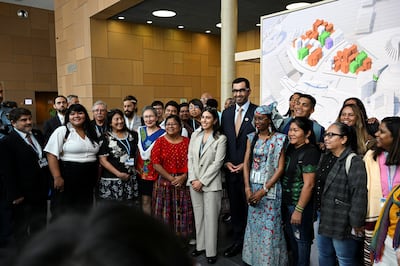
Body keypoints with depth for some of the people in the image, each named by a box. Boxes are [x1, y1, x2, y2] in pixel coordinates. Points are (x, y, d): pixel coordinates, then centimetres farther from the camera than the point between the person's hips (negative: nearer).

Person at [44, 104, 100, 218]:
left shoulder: (92, 133, 11)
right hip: (68, 177, -4)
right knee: (64, 212, 4)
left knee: (85, 210, 11)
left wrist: (97, 176, 12)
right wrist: (57, 177, -18)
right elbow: (52, 155, -11)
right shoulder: (62, 131, -4)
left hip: (89, 179, 5)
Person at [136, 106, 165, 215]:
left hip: (156, 172, -4)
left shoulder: (162, 133, -6)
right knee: (145, 200, 8)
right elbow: (138, 150, 16)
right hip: (142, 172, 4)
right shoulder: (140, 130, 8)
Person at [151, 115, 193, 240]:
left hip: (183, 182, 1)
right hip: (164, 181, -1)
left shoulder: (186, 141, 6)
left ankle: (180, 237, 20)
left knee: (182, 211, 5)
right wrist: (171, 178, -12)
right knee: (164, 211, 3)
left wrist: (183, 177, -14)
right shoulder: (160, 142, 1)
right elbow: (156, 164, -6)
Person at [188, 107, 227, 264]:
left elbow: (217, 163, -11)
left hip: (211, 183, -4)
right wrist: (193, 179, -5)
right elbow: (190, 158, 6)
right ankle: (200, 245, 25)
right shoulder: (195, 135, 7)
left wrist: (202, 181, -14)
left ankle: (211, 251, 11)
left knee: (210, 217, 0)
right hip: (194, 182, 4)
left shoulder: (221, 138, -6)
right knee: (198, 215, 12)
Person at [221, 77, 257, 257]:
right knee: (234, 206, 13)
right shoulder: (226, 113, 9)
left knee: (249, 207, 5)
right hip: (230, 169, 5)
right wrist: (226, 162, 0)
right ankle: (237, 241, 28)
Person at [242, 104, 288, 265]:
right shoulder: (251, 138, 6)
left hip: (270, 188, -4)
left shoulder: (279, 139, -7)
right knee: (253, 225, 12)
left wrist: (264, 190, -15)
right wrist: (248, 189, -8)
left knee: (270, 227, 1)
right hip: (252, 187, 4)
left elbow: (280, 168, -10)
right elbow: (246, 164, 3)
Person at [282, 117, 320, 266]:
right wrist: (285, 203, 7)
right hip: (286, 202, 8)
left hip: (300, 204, -8)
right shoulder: (291, 149, 6)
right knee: (291, 237, 21)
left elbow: (309, 184, -20)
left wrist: (299, 210, -19)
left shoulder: (310, 153, -18)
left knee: (301, 240, 10)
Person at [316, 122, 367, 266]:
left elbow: (359, 196, -21)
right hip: (324, 220, 8)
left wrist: (356, 224, -17)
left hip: (342, 225, -8)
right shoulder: (325, 157, 8)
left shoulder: (354, 162, -19)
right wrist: (318, 210, 17)